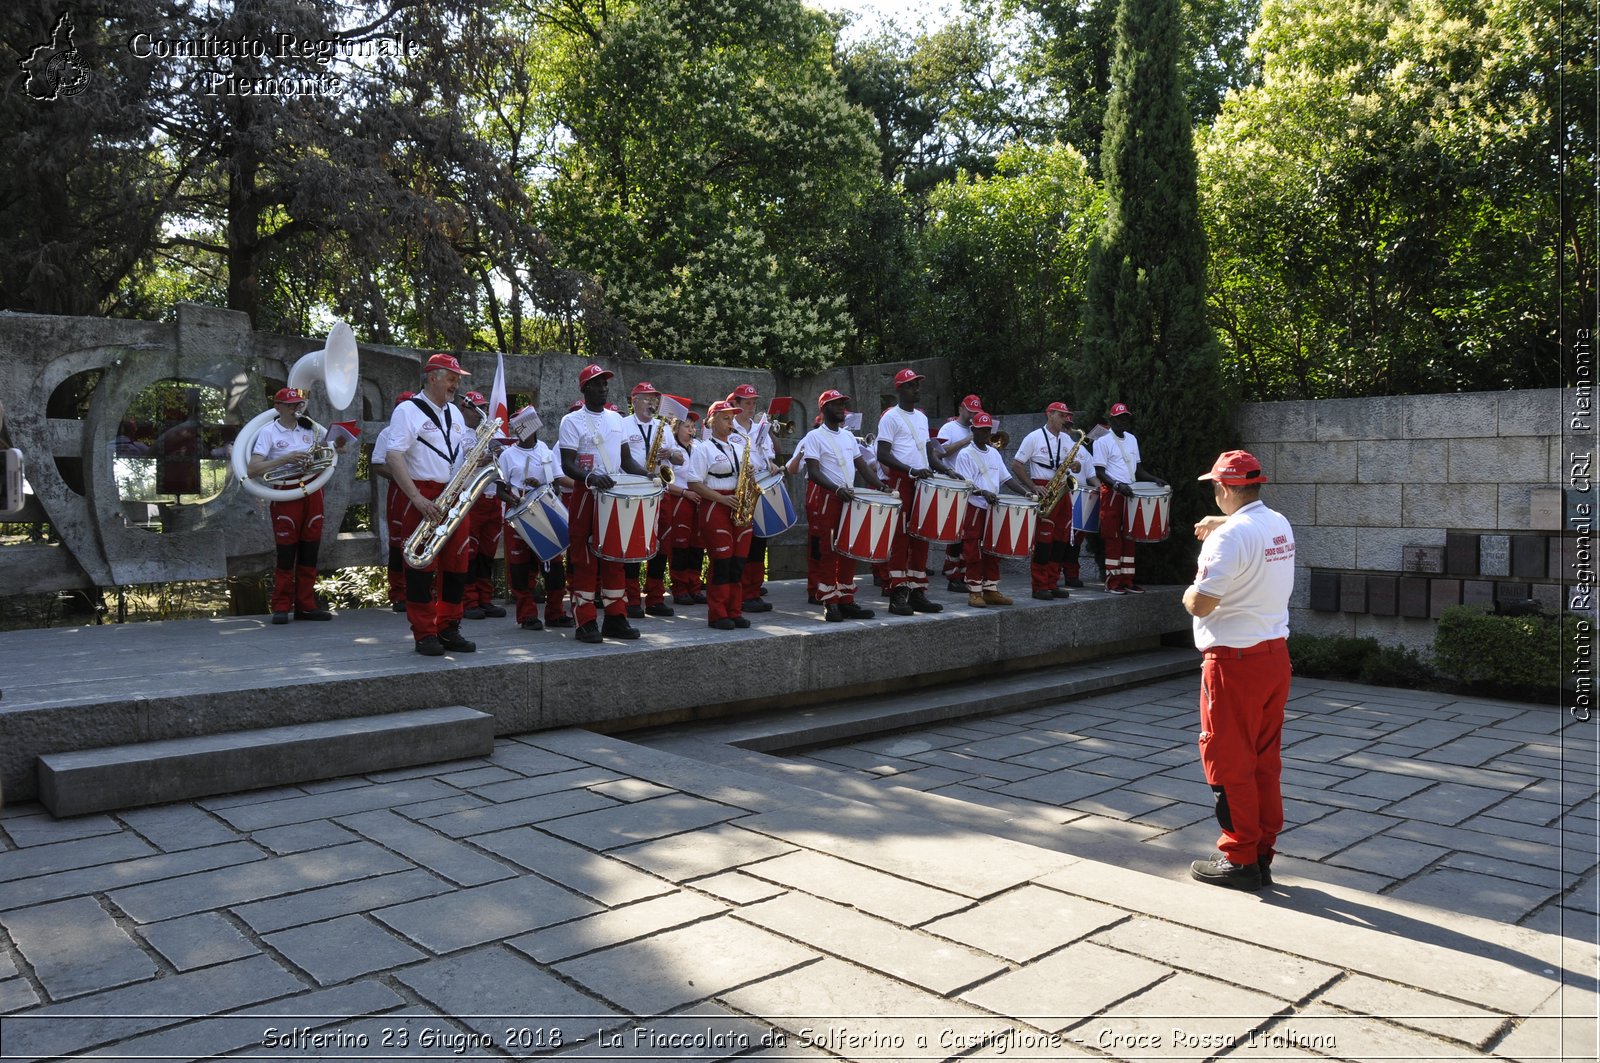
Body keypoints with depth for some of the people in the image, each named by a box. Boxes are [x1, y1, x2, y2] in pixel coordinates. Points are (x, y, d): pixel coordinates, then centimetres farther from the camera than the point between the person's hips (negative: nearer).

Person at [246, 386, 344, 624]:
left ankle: (306, 605, 13)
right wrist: (285, 459, -20)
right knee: (285, 552, -4)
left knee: (310, 551, 6)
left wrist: (337, 447, 3)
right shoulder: (268, 431, -2)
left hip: (313, 492, 5)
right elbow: (253, 468, -11)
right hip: (285, 495, -5)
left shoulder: (310, 428, 13)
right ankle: (281, 607, 5)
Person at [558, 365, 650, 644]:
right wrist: (591, 477, -30)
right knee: (585, 559, -3)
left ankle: (616, 618, 15)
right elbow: (567, 464, -12)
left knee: (614, 557, 8)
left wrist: (648, 475, -2)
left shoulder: (616, 419, 13)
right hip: (586, 495, -5)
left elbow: (627, 459, 16)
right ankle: (586, 622, 2)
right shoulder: (572, 421, -4)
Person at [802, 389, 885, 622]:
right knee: (827, 552, -4)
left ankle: (846, 601, 14)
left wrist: (880, 486, 0)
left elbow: (861, 465, 16)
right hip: (824, 498, -7)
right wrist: (837, 489, -28)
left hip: (849, 498, 7)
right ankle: (829, 604, 1)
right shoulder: (815, 436, -5)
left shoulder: (848, 436, 16)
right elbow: (813, 471, -14)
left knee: (849, 551, 7)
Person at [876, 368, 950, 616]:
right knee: (900, 538, -7)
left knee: (920, 538, 7)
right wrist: (912, 471, -22)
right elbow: (883, 455, -12)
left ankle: (917, 592, 13)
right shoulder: (890, 417, -4)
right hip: (899, 483, -7)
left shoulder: (922, 417, 19)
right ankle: (898, 595, -5)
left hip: (922, 484, 7)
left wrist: (946, 470, 6)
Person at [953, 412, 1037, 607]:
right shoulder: (965, 455, -5)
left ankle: (991, 590, 15)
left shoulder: (994, 453, 15)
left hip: (994, 509, 6)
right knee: (974, 552, -3)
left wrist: (1025, 492, 1)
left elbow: (1006, 478, 14)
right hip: (974, 508, -6)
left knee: (993, 551, 8)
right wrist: (983, 493, -30)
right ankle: (974, 592, 1)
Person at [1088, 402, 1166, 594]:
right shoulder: (1102, 442, -5)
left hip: (1130, 493, 7)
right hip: (1111, 494, -6)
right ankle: (1113, 581, -1)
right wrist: (1118, 485, -24)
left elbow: (1137, 469, 21)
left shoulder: (1132, 439, 16)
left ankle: (1127, 580, 10)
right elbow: (1100, 473, -10)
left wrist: (1155, 479, 5)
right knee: (1113, 537, -5)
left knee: (1129, 537, 6)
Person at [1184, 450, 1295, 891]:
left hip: (1235, 661, -8)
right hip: (1276, 654, 8)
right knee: (1265, 760, 14)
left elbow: (1200, 604, -22)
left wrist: (1189, 593, -2)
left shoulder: (1230, 536, -19)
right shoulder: (1281, 525, 8)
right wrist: (1219, 522, 42)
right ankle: (1263, 855, 23)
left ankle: (1240, 859, 10)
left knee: (1230, 763, 3)